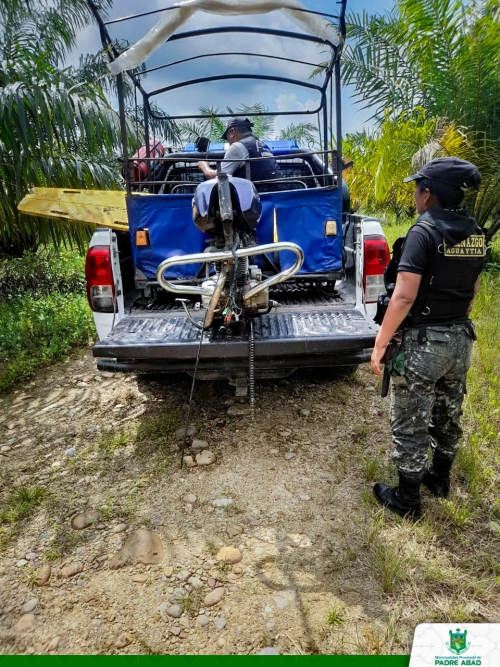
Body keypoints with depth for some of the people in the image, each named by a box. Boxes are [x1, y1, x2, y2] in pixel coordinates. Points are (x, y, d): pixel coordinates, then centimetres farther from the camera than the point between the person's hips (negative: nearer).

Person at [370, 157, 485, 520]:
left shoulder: (425, 231, -18)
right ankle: (440, 478, 43)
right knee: (449, 416, 23)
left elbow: (404, 297, -25)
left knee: (411, 425, 6)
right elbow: (472, 289, 16)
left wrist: (380, 343, -18)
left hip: (424, 341, -8)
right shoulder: (475, 233, 6)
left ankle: (407, 500, 21)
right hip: (461, 339, 8)